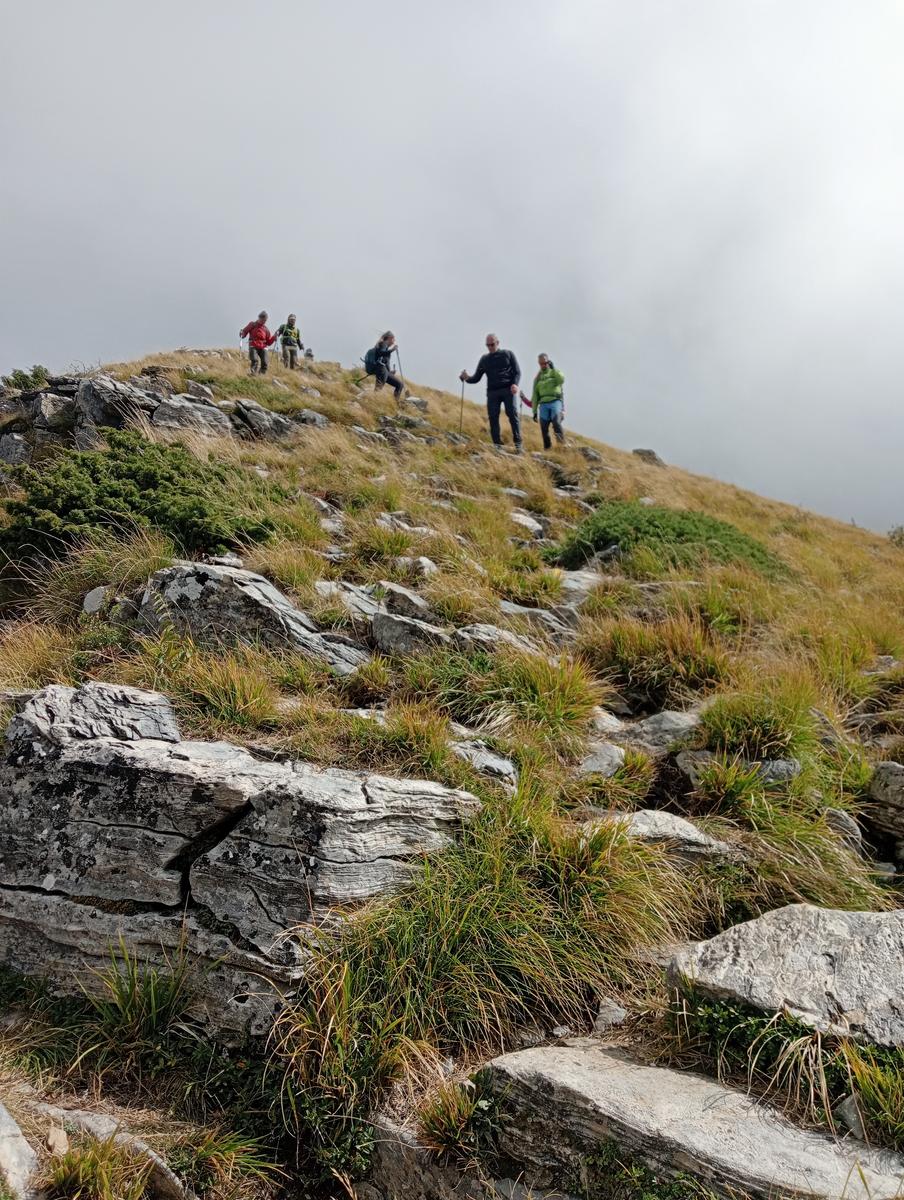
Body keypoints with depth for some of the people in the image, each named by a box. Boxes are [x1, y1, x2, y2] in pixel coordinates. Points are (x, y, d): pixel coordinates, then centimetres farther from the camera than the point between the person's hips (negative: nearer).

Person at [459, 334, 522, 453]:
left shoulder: (508, 354, 14)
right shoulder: (484, 359, 20)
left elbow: (517, 371, 7)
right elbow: (476, 378, 18)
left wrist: (515, 384, -13)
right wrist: (467, 378, -5)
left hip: (508, 390, -3)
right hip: (492, 392, 3)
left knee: (513, 414, -15)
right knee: (493, 417, -8)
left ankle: (518, 444, -16)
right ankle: (497, 446, -7)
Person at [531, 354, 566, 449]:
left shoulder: (555, 372, 12)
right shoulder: (538, 377, 19)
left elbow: (561, 380, -13)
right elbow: (535, 395, 17)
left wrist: (552, 368, -5)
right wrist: (534, 411, 10)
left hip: (555, 402, -3)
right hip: (543, 404, 3)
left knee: (556, 421, -28)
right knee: (544, 427, -6)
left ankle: (561, 440, -22)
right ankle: (547, 448, 1)